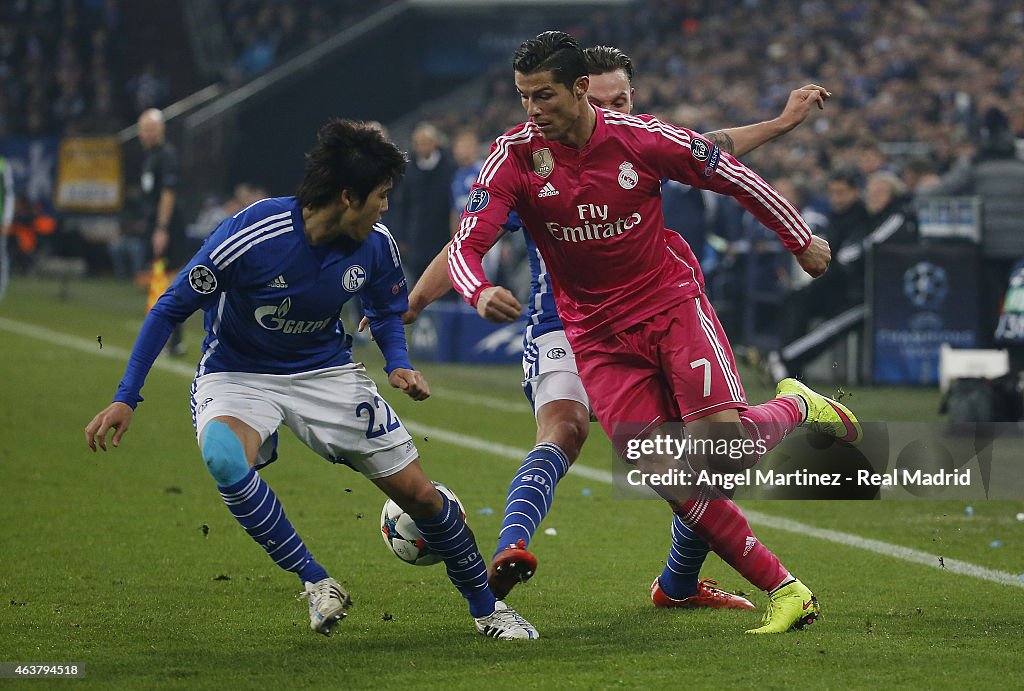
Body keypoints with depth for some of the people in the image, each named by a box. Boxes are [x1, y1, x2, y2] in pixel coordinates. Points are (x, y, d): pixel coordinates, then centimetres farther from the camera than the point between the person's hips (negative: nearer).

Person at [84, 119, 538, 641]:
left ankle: (486, 607, 23)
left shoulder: (376, 246, -12)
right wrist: (125, 400, -21)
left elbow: (386, 311, 11)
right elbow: (170, 310, -18)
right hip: (236, 376, -4)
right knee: (225, 460, -37)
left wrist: (398, 365, -10)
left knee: (420, 495, -1)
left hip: (326, 372, 4)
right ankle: (316, 582, -21)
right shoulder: (251, 235, -28)